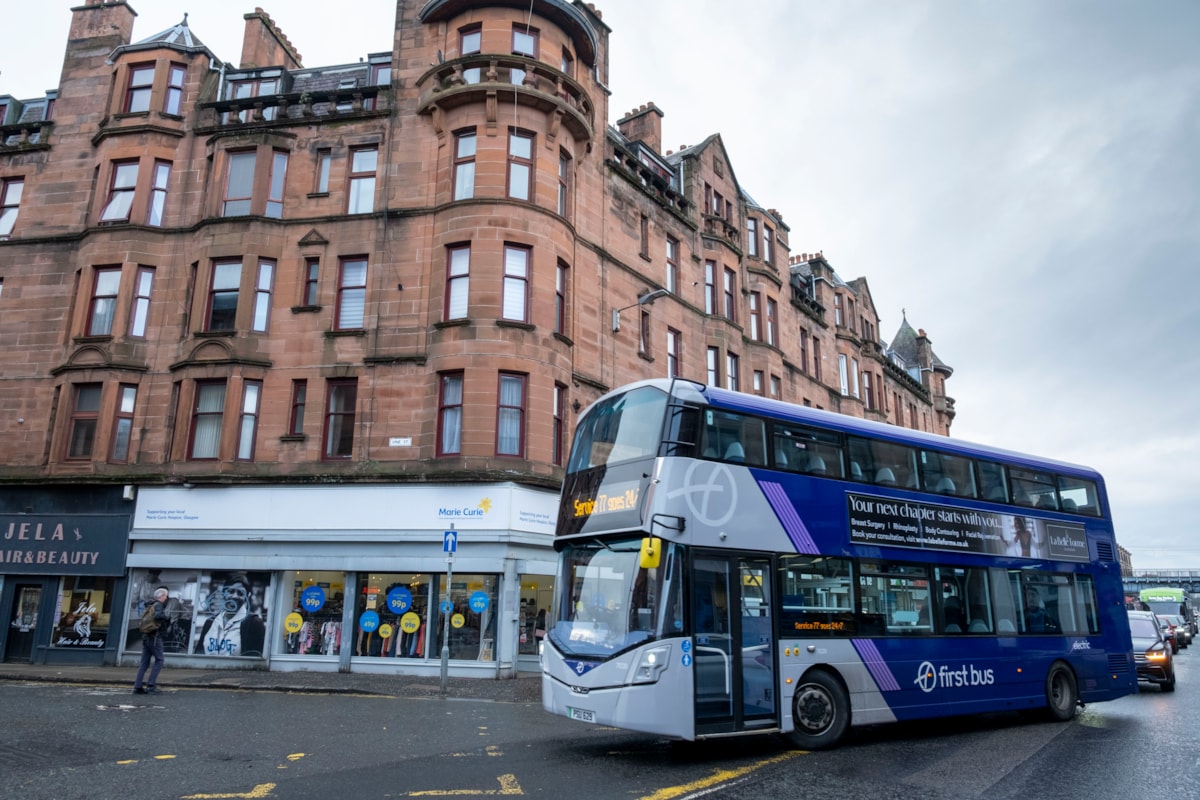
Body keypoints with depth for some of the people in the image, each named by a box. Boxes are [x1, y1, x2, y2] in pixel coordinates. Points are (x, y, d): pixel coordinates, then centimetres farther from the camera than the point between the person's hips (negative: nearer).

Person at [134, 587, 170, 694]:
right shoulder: (158, 605, -8)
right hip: (155, 637, -9)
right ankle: (150, 684, -9)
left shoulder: (152, 606, 19)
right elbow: (157, 615, -26)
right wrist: (168, 616, -11)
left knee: (145, 662, 7)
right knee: (160, 660, -3)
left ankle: (138, 687, 4)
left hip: (146, 636, 9)